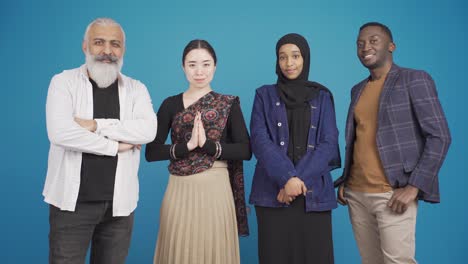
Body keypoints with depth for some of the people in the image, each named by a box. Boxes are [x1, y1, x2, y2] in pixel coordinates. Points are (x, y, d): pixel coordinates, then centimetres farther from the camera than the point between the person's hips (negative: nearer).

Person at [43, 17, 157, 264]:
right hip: (72, 201, -2)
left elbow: (148, 130, -12)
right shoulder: (63, 82, -1)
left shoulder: (136, 89, 6)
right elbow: (60, 132, -17)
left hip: (119, 202, 3)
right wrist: (115, 146, -11)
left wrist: (96, 125, -18)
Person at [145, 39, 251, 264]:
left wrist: (207, 144, -15)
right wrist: (187, 145, -15)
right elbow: (151, 152, -2)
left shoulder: (228, 104, 3)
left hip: (215, 190, -1)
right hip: (179, 191, 1)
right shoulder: (170, 104, 5)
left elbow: (245, 150, -5)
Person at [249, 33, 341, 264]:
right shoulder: (265, 95, 8)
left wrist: (301, 178, -13)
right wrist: (287, 178, -17)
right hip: (273, 192, 0)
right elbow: (259, 140, -4)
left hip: (314, 192, 1)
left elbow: (329, 143, 0)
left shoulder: (322, 97, 11)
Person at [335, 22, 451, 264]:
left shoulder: (415, 80, -3)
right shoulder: (358, 90, 15)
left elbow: (439, 136, -8)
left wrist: (414, 187, -16)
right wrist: (344, 181, 8)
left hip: (392, 194, -5)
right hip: (356, 194, 5)